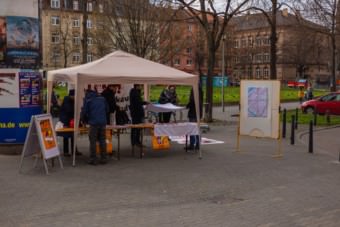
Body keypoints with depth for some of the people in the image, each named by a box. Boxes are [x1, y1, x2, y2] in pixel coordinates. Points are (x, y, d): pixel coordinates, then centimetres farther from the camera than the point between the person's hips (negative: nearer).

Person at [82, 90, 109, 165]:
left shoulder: (88, 100, 5)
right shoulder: (102, 98, 14)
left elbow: (85, 112, 3)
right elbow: (107, 110, 18)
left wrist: (86, 120, 21)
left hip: (93, 123, -4)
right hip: (103, 122, 4)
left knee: (93, 141, 1)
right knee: (102, 140, 10)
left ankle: (93, 159, 0)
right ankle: (103, 159, 12)